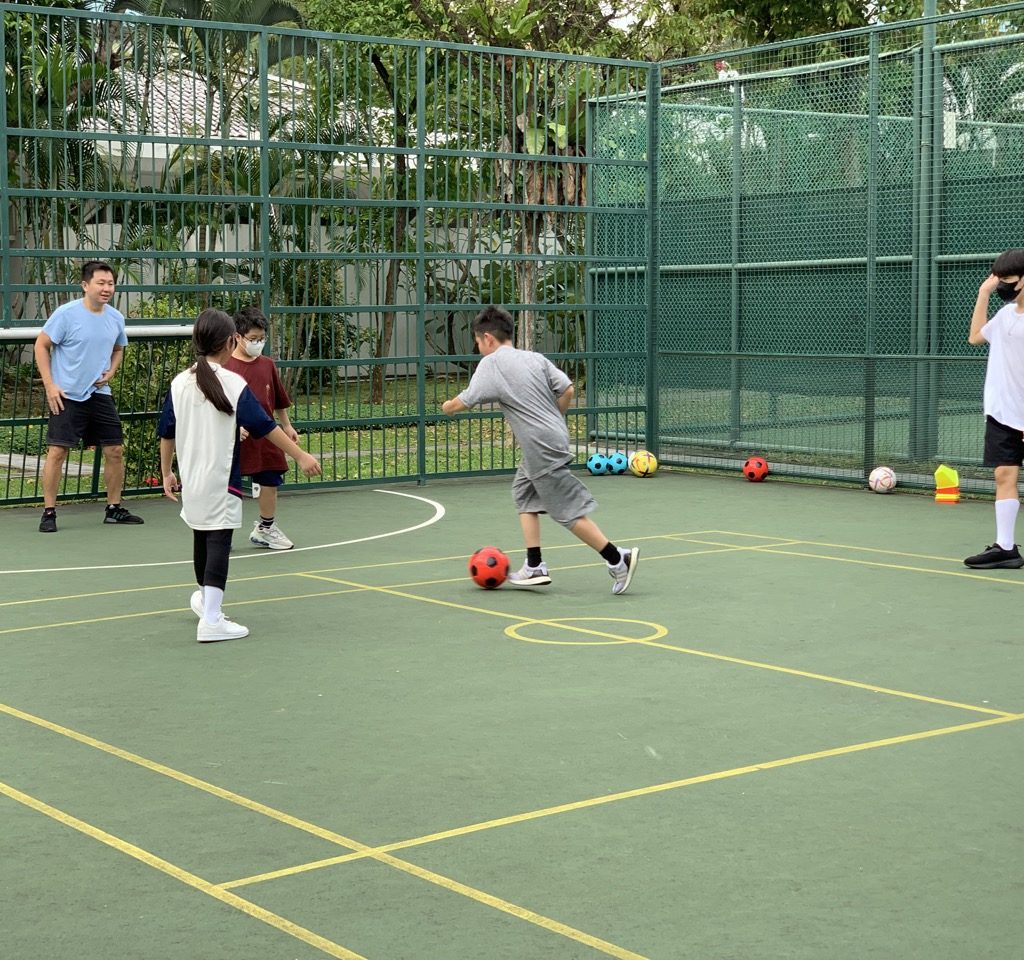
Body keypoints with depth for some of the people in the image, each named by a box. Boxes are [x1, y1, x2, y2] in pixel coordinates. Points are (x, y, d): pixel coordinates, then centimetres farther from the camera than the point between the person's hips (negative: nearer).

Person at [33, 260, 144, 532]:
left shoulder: (115, 318, 4)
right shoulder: (67, 313, -12)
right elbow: (41, 345, -6)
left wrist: (110, 372, 4)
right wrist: (49, 385, -11)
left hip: (100, 394, 5)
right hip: (67, 395, -5)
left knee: (115, 450, 5)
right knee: (57, 450, -8)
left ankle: (114, 509, 18)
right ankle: (49, 512, 1)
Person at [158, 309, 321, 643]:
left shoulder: (179, 383, 2)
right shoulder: (234, 384, -11)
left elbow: (166, 433, 8)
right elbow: (265, 426, -11)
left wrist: (166, 472, 20)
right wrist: (300, 456, -6)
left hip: (190, 481, 6)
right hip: (221, 483, -6)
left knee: (201, 538, 22)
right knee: (218, 543, -6)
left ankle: (205, 597, 44)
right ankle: (211, 620, -13)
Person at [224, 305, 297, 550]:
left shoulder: (267, 365, 7)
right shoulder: (225, 367, -11)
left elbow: (279, 401, 17)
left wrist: (287, 426, 19)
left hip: (265, 438, 6)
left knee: (270, 483, 12)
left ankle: (266, 529, 29)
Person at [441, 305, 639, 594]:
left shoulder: (491, 364, -6)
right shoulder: (535, 358, 12)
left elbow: (465, 401, -11)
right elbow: (566, 390, 6)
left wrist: (448, 406, 11)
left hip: (541, 450, -8)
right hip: (555, 437, 8)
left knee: (570, 512, -5)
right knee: (523, 495, 19)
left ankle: (617, 559, -6)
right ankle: (534, 567, 17)